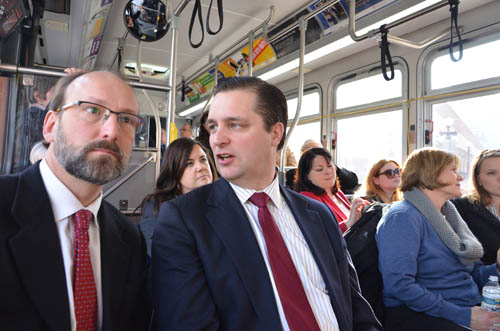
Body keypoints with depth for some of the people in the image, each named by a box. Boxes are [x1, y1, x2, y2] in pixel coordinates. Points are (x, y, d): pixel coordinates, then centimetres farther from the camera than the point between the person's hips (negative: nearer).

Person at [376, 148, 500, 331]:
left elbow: (473, 274, 21)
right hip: (418, 315, -8)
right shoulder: (403, 217, -12)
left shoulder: (448, 215, 16)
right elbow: (398, 285, -22)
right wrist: (462, 316, -19)